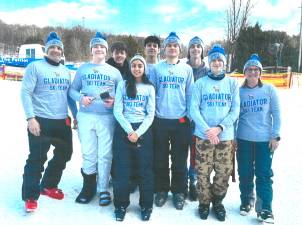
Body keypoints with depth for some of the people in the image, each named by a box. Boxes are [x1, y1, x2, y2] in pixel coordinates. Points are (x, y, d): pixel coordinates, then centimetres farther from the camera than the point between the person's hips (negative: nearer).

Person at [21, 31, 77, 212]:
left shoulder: (65, 71, 14)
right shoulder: (35, 67, -4)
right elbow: (26, 93, -10)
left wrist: (76, 115, 15)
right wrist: (30, 118, -18)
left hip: (63, 121, 7)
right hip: (41, 121, -6)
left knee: (65, 153, 15)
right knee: (37, 159, -3)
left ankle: (48, 186, 34)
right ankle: (30, 196, 13)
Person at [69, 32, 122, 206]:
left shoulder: (114, 71, 10)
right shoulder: (82, 69, 12)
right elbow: (73, 90, 10)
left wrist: (114, 101, -11)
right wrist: (81, 98, -10)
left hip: (107, 117, -1)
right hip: (86, 116, 1)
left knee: (105, 154, 1)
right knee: (88, 153, 6)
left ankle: (103, 190, 14)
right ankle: (89, 187, 23)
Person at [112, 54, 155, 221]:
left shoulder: (149, 88, 8)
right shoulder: (123, 85, 7)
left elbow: (150, 114, 1)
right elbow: (117, 111, -2)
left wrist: (138, 132, -12)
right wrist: (129, 130, -13)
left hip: (144, 130, 0)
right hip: (123, 129, 0)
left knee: (145, 169, 3)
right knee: (122, 169, 2)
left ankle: (146, 205, 17)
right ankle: (121, 204, 16)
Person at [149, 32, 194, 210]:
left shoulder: (187, 69, 6)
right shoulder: (157, 69, 5)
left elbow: (190, 95, 5)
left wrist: (189, 116, -1)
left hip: (181, 121, 0)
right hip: (160, 120, 0)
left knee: (180, 160, 8)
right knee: (160, 159, 9)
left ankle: (179, 192, 23)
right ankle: (161, 190, 25)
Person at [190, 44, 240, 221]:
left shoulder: (232, 83, 7)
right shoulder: (200, 83, 3)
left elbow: (235, 110, 1)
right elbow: (194, 109, -3)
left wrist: (219, 128, -12)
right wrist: (207, 130, -15)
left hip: (226, 136, 1)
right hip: (203, 135, -1)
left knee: (224, 172, 6)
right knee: (203, 172, 3)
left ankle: (218, 202, 28)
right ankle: (204, 202, 24)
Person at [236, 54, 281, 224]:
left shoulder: (270, 89, 1)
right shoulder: (239, 92, 3)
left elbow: (276, 114, 1)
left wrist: (276, 136, -5)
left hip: (265, 139, -1)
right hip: (243, 139, 1)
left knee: (264, 174, 1)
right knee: (245, 173, 10)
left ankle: (265, 209, 11)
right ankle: (246, 201, 29)